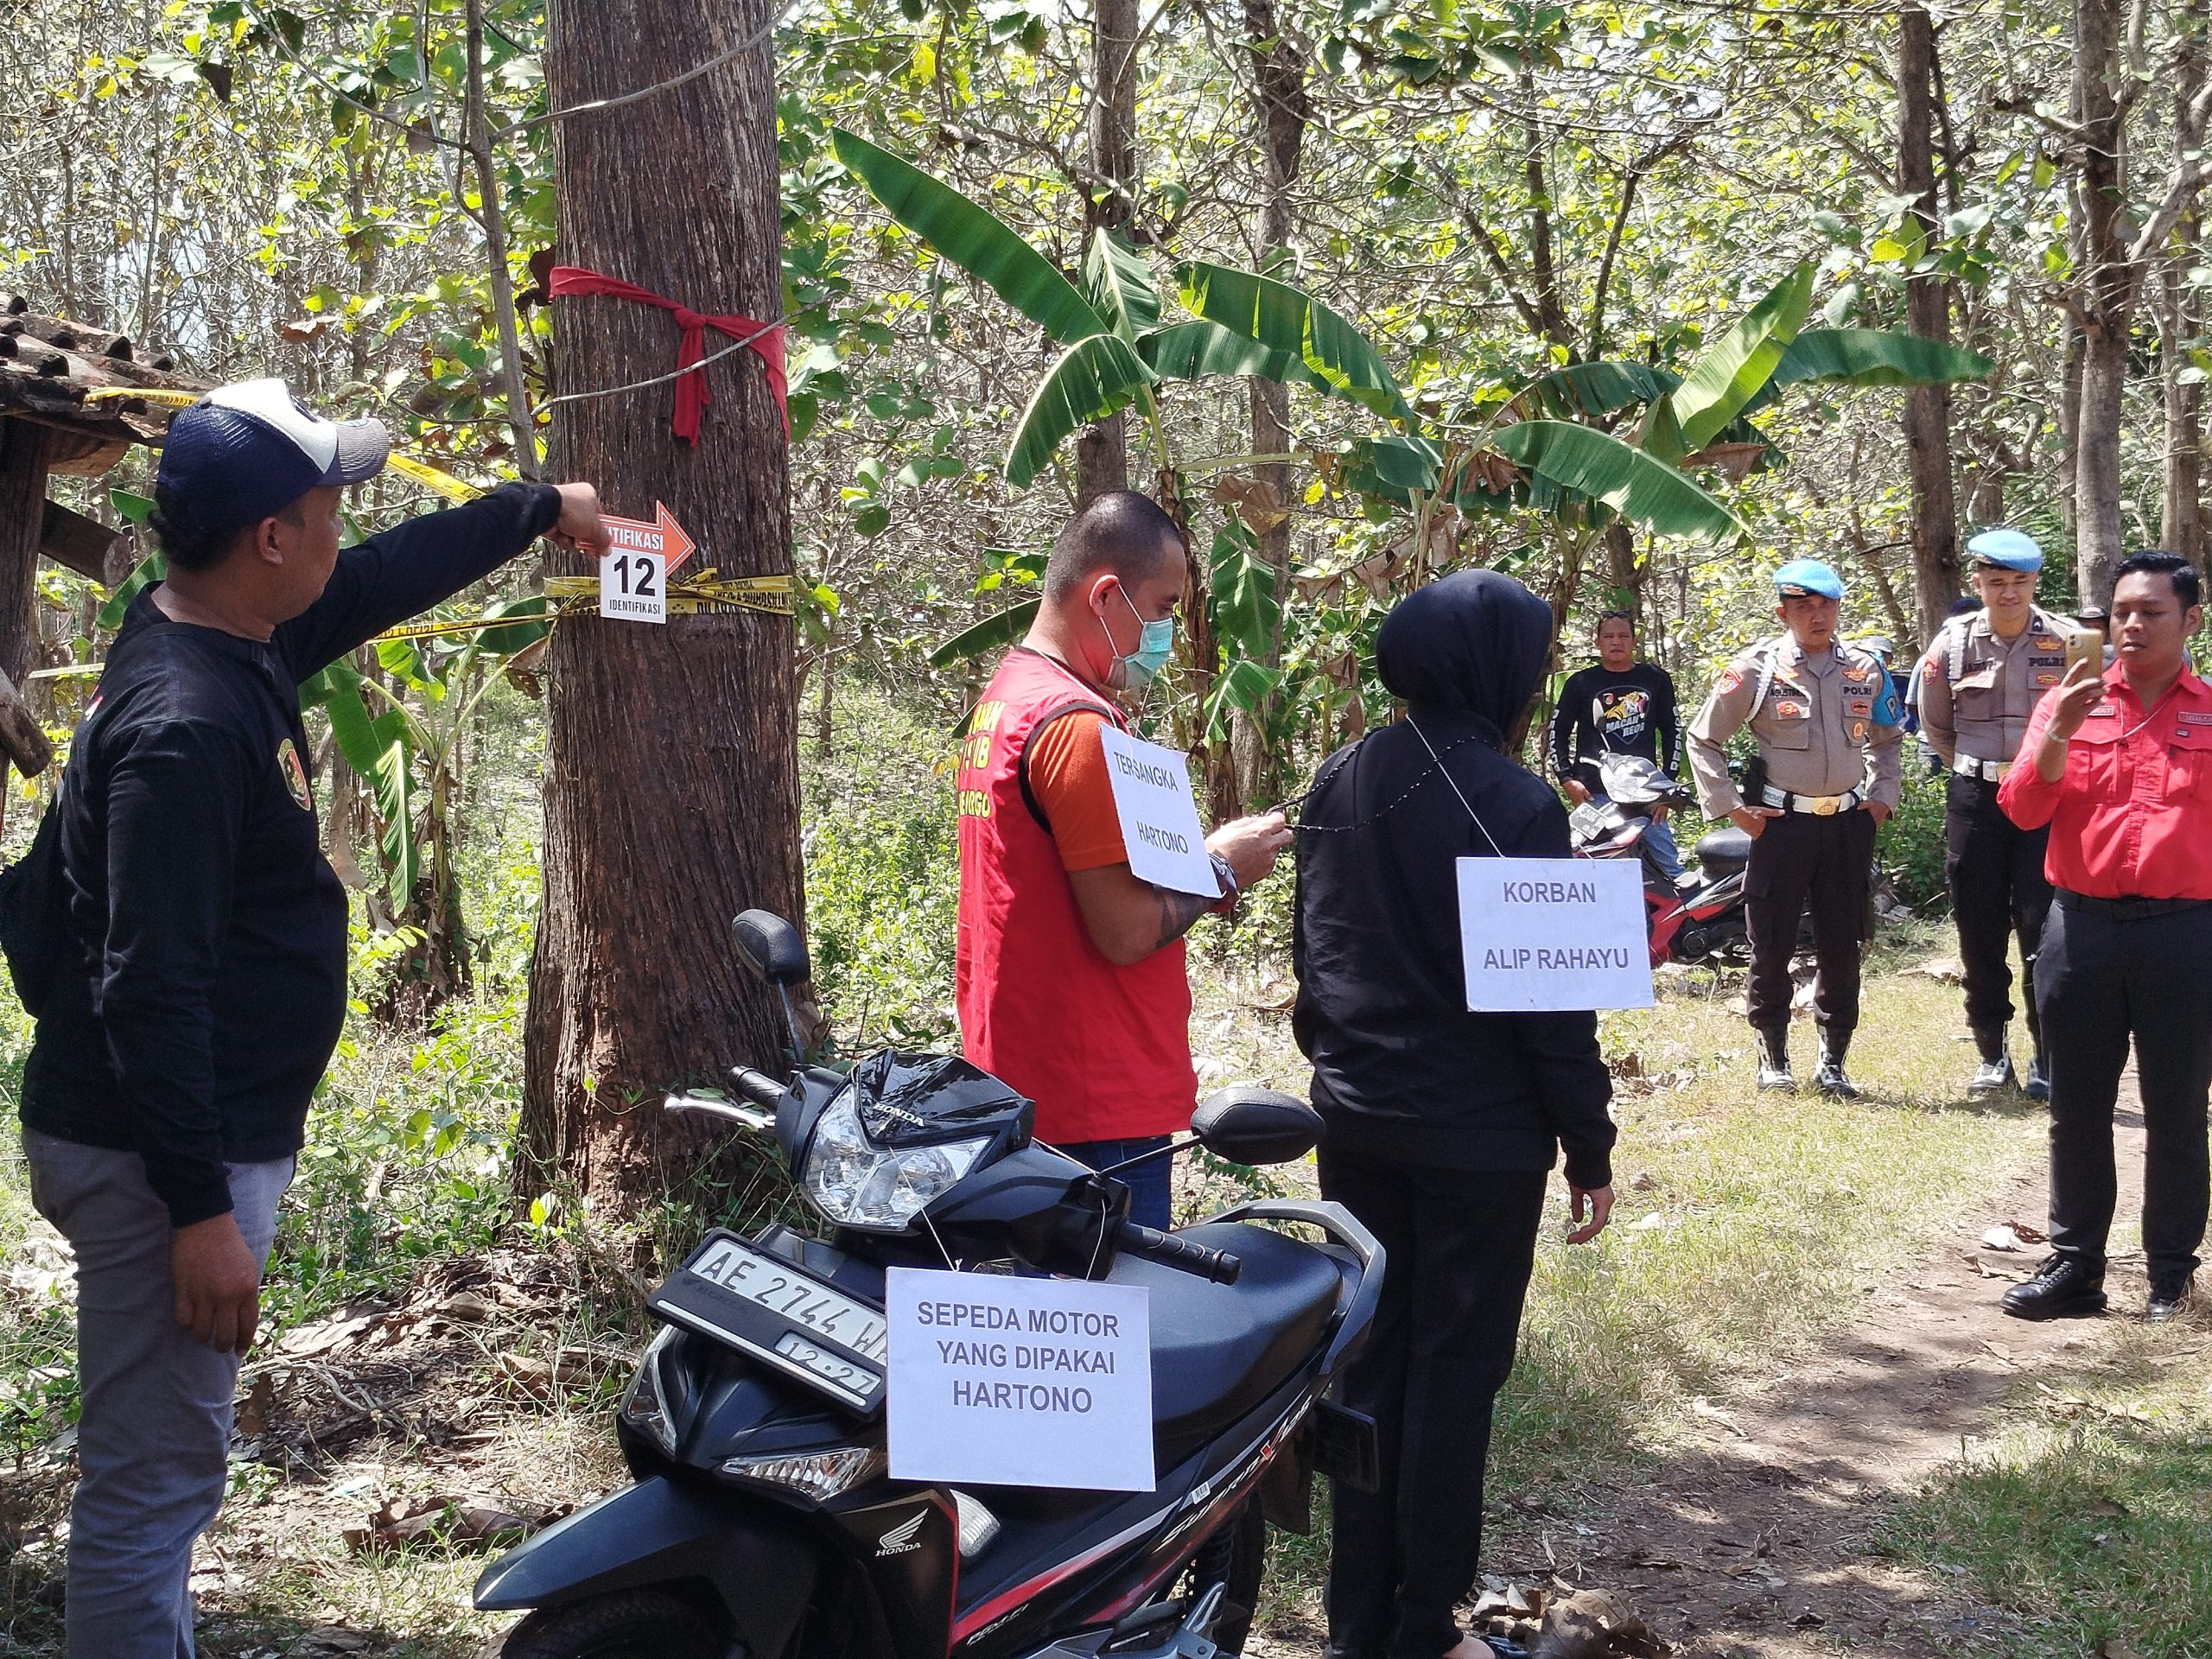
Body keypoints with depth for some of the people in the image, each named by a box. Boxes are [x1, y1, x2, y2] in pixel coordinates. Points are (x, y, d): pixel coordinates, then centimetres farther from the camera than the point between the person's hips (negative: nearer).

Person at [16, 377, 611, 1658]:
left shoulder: (242, 640, 6)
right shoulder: (181, 723, -24)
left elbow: (390, 577, 25)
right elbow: (147, 985, -27)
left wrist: (542, 509, 36)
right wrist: (199, 1211, -26)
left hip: (209, 1138, 10)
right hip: (165, 1160, -10)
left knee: (164, 1470, 20)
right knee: (152, 1482, -1)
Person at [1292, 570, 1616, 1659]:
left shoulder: (1339, 785, 5)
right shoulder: (1509, 803, -16)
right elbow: (1548, 995, -14)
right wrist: (1590, 1148, -7)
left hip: (1356, 1121, 6)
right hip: (1479, 1137, -6)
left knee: (1369, 1360, 13)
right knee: (1454, 1373, 3)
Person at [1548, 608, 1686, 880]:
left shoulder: (1656, 679, 12)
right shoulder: (1580, 682, 9)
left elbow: (1672, 730, 15)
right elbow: (1557, 730, 12)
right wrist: (1566, 779, 0)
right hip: (1595, 794, -1)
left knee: (1671, 868, -5)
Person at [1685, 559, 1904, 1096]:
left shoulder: (1866, 669, 6)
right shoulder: (1756, 669, -4)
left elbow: (1886, 741, 22)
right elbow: (1702, 739, 2)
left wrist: (1881, 799, 9)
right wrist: (1733, 809, -3)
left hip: (1849, 824, 3)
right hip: (1781, 825, -3)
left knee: (1842, 950, 5)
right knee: (1771, 948, 0)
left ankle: (1833, 1062, 16)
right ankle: (1773, 1058, 16)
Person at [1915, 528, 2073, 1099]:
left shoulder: (2067, 643, -4)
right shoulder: (1952, 643, 1)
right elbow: (1936, 726, 16)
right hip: (1974, 800, 2)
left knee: (2043, 930, -7)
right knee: (1979, 933, 6)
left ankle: (2049, 1062, 2)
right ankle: (1992, 1055, 17)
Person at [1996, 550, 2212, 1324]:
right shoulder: (2069, 701, 6)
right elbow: (2023, 809, -3)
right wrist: (2060, 731, -16)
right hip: (2081, 927, 2)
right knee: (2077, 1109, 8)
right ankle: (2074, 1265, 17)